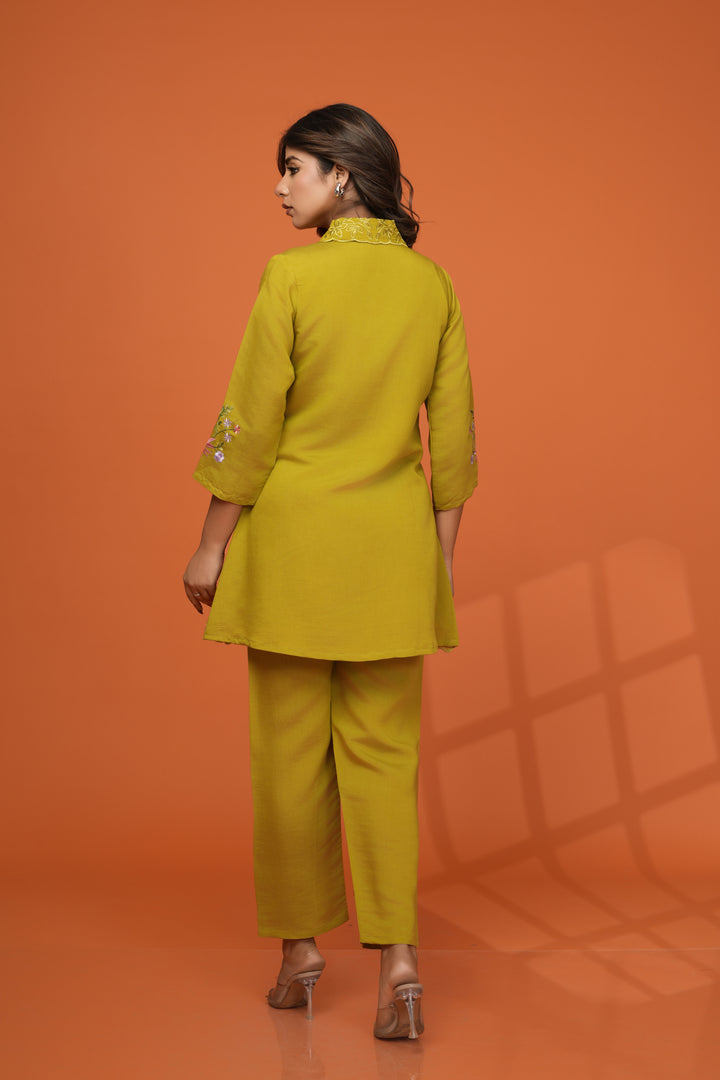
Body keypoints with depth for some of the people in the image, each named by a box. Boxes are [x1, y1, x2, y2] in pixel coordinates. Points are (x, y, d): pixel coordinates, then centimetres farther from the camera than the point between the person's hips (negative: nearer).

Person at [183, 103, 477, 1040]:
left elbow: (252, 424, -10)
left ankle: (300, 950, 21)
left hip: (294, 536, -3)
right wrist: (444, 554, 13)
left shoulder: (292, 276, -11)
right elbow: (453, 434, 5)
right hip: (395, 542, 4)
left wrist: (212, 545, -1)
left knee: (291, 752, 9)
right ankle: (397, 954, -2)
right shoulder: (432, 283, 2)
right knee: (383, 751, 8)